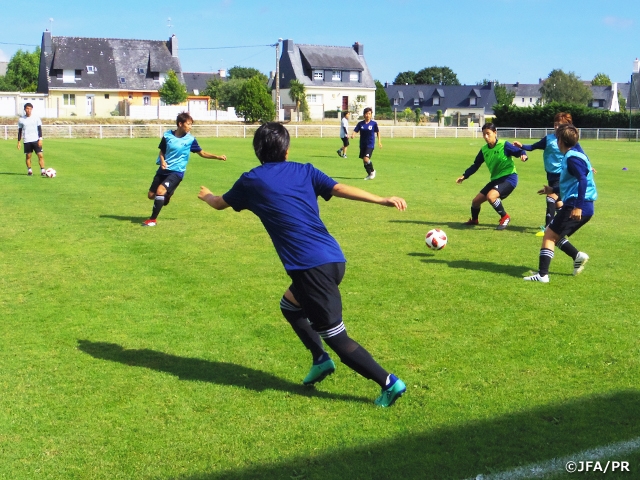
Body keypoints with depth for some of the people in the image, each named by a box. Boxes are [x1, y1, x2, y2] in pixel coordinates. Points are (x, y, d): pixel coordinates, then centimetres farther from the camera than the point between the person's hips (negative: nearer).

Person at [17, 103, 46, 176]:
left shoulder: (36, 118, 2)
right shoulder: (21, 119, 4)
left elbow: (39, 129, 3)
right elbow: (19, 131, 10)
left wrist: (40, 139, -6)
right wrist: (18, 141, 7)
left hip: (36, 140, -1)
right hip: (27, 141, 1)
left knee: (40, 155, -9)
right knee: (28, 156, 4)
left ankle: (42, 171, -6)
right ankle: (29, 170, 16)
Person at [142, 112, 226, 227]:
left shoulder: (190, 139, -7)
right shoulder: (167, 135, -3)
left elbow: (202, 153, 1)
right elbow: (162, 151, 8)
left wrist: (217, 157, -8)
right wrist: (162, 160, -11)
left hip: (177, 171, -3)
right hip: (163, 170, 4)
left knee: (160, 190, -24)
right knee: (151, 195, 8)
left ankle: (153, 220, -13)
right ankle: (167, 194, 44)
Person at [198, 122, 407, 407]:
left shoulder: (250, 181, 7)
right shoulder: (304, 171, 13)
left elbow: (220, 203, 27)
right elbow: (341, 189, -2)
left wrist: (206, 196, 49)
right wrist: (383, 200, -9)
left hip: (312, 267, -6)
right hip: (334, 258, 6)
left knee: (336, 338, 0)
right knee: (290, 305, 29)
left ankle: (389, 383, -4)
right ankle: (320, 359, 21)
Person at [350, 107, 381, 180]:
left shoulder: (374, 123, -5)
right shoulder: (360, 123, 0)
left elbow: (377, 132, 8)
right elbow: (355, 131, -5)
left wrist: (379, 141, 7)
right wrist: (353, 135, -27)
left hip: (370, 145, -4)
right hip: (362, 144, 4)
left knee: (366, 158, -19)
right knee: (364, 160, 9)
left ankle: (372, 171, 6)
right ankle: (369, 174, 29)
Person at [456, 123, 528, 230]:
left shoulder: (504, 145, -12)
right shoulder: (484, 150, 6)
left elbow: (519, 151, -15)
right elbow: (475, 165, 15)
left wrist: (523, 155, -38)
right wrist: (464, 176, 8)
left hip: (509, 177, -7)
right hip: (495, 179, 7)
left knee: (491, 196, -32)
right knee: (476, 201, 8)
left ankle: (505, 218, -10)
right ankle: (474, 220, 39)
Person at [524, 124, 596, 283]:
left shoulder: (572, 158, -13)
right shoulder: (575, 154, 18)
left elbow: (583, 180, -25)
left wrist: (578, 206, -29)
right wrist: (553, 190, 33)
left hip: (575, 207, -10)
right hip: (584, 208, 10)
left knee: (549, 235, -6)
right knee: (553, 235, 19)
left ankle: (542, 275, -9)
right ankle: (578, 256, 13)